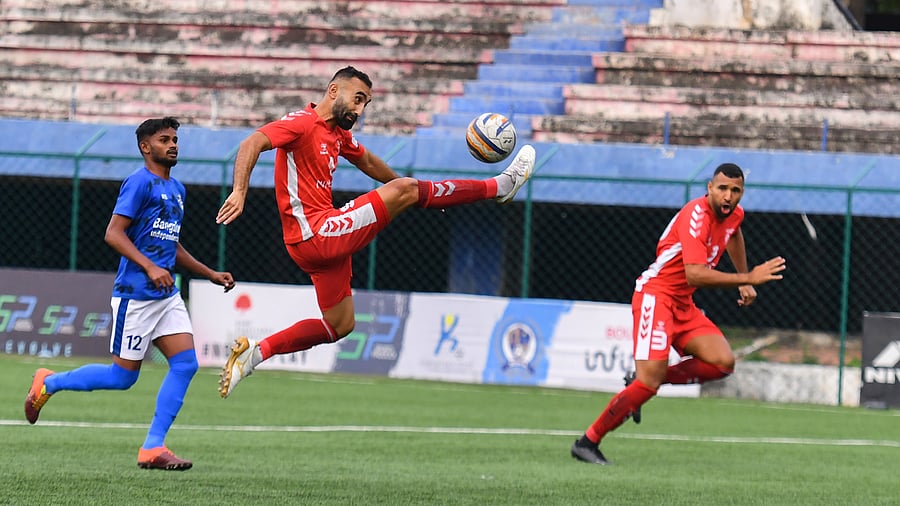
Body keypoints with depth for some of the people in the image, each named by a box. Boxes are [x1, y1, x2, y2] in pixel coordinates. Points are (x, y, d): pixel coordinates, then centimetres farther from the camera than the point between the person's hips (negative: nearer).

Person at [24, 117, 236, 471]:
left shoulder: (176, 189, 17)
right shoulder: (140, 182, -10)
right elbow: (113, 233, -17)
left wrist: (210, 274, 24)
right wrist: (150, 267, -26)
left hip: (167, 295, 8)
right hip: (135, 293, -8)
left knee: (185, 363, -6)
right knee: (124, 376, -2)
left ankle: (153, 448, -3)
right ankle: (48, 383, 19)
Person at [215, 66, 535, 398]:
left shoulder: (337, 134, 17)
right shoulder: (302, 123, -12)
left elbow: (368, 162, 34)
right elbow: (252, 144, -24)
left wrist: (423, 193, 42)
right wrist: (240, 192, -40)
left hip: (325, 239, 11)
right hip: (315, 233, -11)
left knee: (340, 326, 17)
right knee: (404, 190, -13)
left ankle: (255, 352, 16)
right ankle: (500, 186, -3)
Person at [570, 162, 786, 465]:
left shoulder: (734, 214, 5)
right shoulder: (697, 216, -23)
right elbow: (695, 274, -33)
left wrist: (744, 280, 30)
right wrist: (748, 279, -33)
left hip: (683, 304, 9)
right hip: (655, 295, -9)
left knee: (723, 362, -9)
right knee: (650, 380, -18)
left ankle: (641, 383, 5)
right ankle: (587, 443, -7)